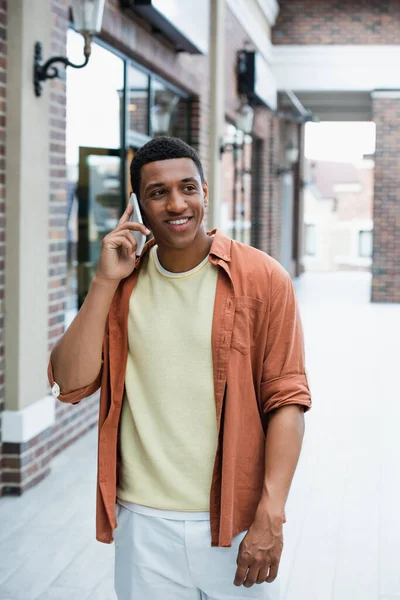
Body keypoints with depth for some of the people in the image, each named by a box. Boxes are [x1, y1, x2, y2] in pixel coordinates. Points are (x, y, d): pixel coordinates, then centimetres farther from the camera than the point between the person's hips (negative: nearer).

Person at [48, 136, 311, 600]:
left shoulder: (262, 279, -6)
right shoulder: (121, 283, 5)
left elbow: (286, 399, -8)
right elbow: (70, 385, -3)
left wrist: (270, 516, -15)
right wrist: (105, 282, -10)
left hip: (236, 522, -2)